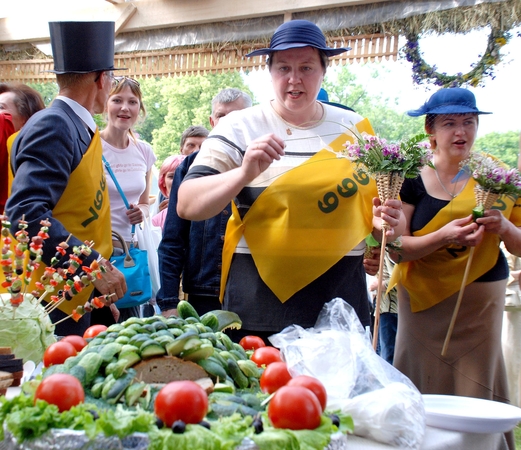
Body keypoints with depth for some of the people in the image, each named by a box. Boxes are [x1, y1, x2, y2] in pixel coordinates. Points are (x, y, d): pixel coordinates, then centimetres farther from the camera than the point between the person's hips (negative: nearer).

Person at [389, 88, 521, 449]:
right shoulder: (414, 178, -1)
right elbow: (398, 250, -7)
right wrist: (444, 236, -23)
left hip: (481, 302, 1)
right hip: (424, 303, -1)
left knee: (476, 394, 3)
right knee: (424, 394, 3)